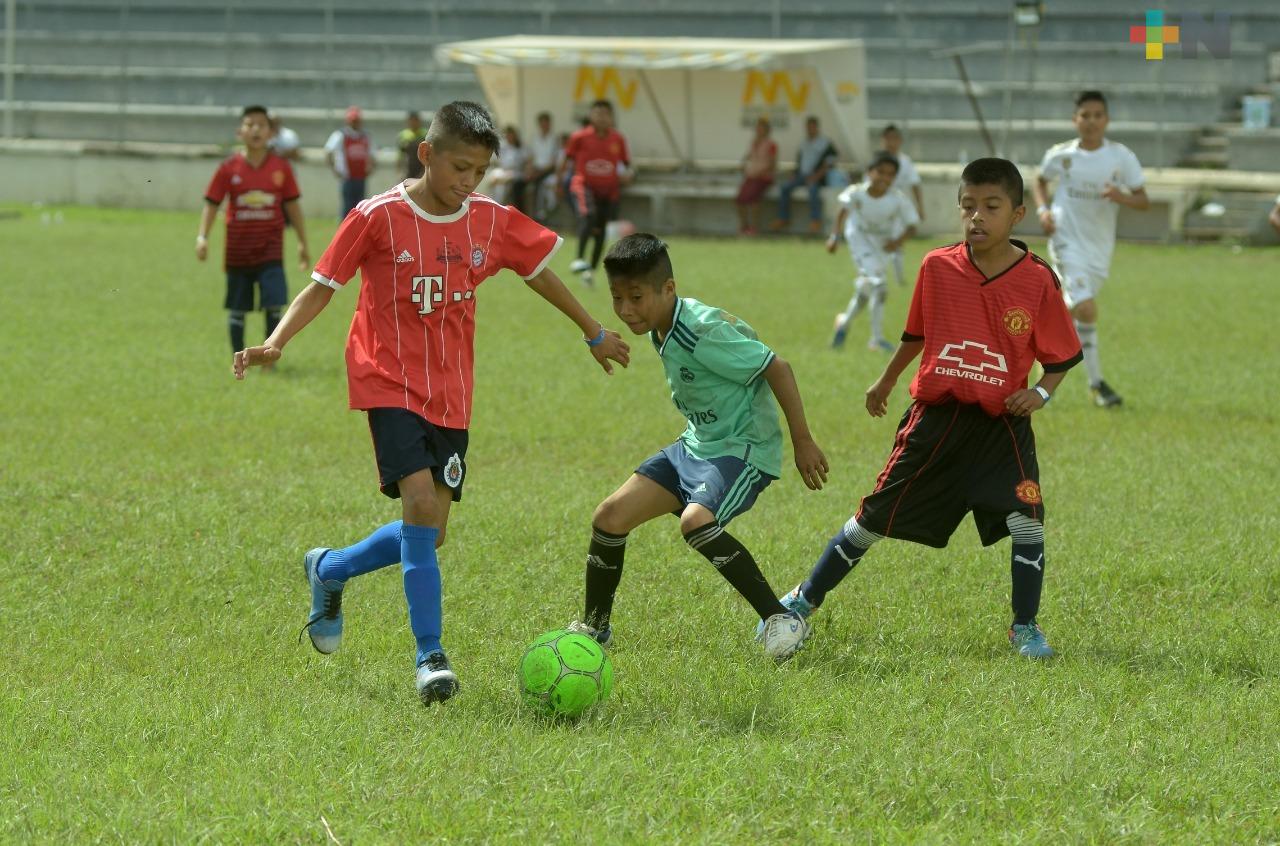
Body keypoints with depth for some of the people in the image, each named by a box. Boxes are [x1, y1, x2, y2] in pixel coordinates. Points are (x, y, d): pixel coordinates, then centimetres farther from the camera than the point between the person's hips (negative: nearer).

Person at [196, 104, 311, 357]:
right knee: (237, 308, 9)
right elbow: (211, 204, -1)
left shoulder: (280, 168, -1)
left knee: (274, 305, -12)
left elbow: (292, 205, 7)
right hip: (238, 249, 1)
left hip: (271, 249, -1)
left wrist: (303, 243, 9)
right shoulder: (229, 168, -3)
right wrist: (202, 237, -12)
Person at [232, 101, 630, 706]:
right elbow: (322, 286, -4)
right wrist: (276, 344, -19)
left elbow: (539, 272, 19)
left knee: (428, 532, 4)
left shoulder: (491, 222, 3)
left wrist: (594, 334, 29)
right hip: (390, 384, -5)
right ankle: (430, 657, -18)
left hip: (451, 394, 5)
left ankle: (329, 571, 34)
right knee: (421, 502, -22)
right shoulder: (379, 218, -9)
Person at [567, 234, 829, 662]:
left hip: (744, 448, -9)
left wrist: (803, 443, -19)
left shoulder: (702, 333, -25)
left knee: (696, 521, -34)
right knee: (611, 516, 2)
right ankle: (595, 627, 20)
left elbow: (777, 369, -21)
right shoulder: (661, 331, 2)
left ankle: (783, 621, -24)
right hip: (696, 445, 9)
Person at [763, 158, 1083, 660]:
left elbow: (1062, 356, 3)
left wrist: (1041, 392, -15)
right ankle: (805, 600, 24)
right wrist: (886, 382, 25)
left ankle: (1025, 628, 3)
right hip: (935, 419, 1)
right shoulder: (938, 267, -4)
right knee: (873, 519, 7)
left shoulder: (1037, 281, -9)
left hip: (1001, 425, -1)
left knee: (1026, 520, -16)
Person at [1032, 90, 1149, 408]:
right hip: (1067, 242, -3)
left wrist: (1122, 197, -25)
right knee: (1086, 309, -18)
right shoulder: (1060, 155, -4)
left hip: (1100, 247, 3)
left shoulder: (1121, 157, -5)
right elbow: (1041, 181, 17)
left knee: (1075, 308, 15)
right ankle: (1096, 383, -6)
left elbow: (1143, 201, -3)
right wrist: (1043, 209, -2)